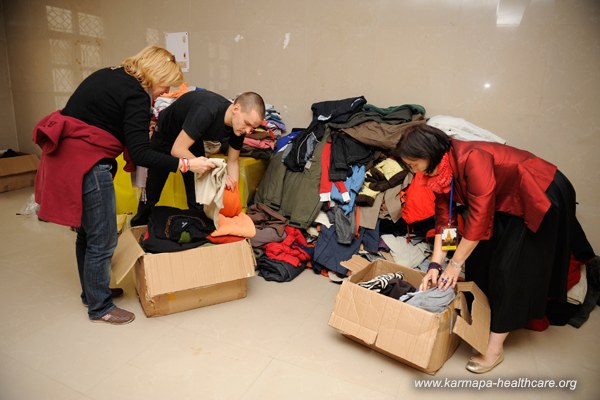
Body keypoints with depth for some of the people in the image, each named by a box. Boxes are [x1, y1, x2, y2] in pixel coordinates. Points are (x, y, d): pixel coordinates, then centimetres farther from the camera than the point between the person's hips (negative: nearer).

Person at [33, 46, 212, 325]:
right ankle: (99, 308, 19)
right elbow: (140, 155, -21)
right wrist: (185, 164, -20)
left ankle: (91, 291, 38)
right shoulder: (136, 95, -16)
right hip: (86, 166, -10)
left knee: (87, 233, 21)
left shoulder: (108, 75, 12)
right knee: (102, 240, 2)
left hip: (66, 156, 10)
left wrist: (138, 128, 20)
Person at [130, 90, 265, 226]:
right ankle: (139, 225, 32)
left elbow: (233, 161, -8)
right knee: (151, 193, 7)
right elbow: (177, 150, -38)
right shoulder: (206, 111, -41)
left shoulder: (239, 125, -21)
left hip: (194, 139, 5)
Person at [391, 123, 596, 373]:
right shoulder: (437, 173, -7)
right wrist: (435, 265, -12)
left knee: (509, 269, -8)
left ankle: (495, 348, 2)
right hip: (505, 203, 8)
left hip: (542, 197, -8)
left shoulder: (471, 158, -34)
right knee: (479, 259, 5)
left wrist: (455, 263, -24)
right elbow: (444, 219, -6)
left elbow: (479, 216, -32)